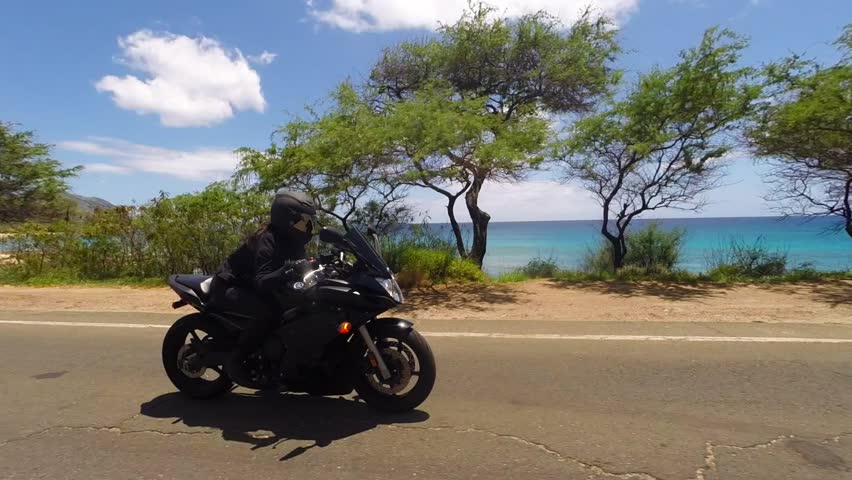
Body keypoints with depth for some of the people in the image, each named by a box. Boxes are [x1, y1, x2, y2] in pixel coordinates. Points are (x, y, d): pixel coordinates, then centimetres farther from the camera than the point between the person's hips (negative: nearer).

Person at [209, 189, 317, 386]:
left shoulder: (291, 241, 0)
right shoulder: (268, 241, -27)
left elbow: (303, 268, 4)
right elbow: (261, 283, -38)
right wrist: (286, 272, -55)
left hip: (250, 287, 9)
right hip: (229, 287, -9)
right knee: (267, 312, -34)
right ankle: (235, 360, -19)